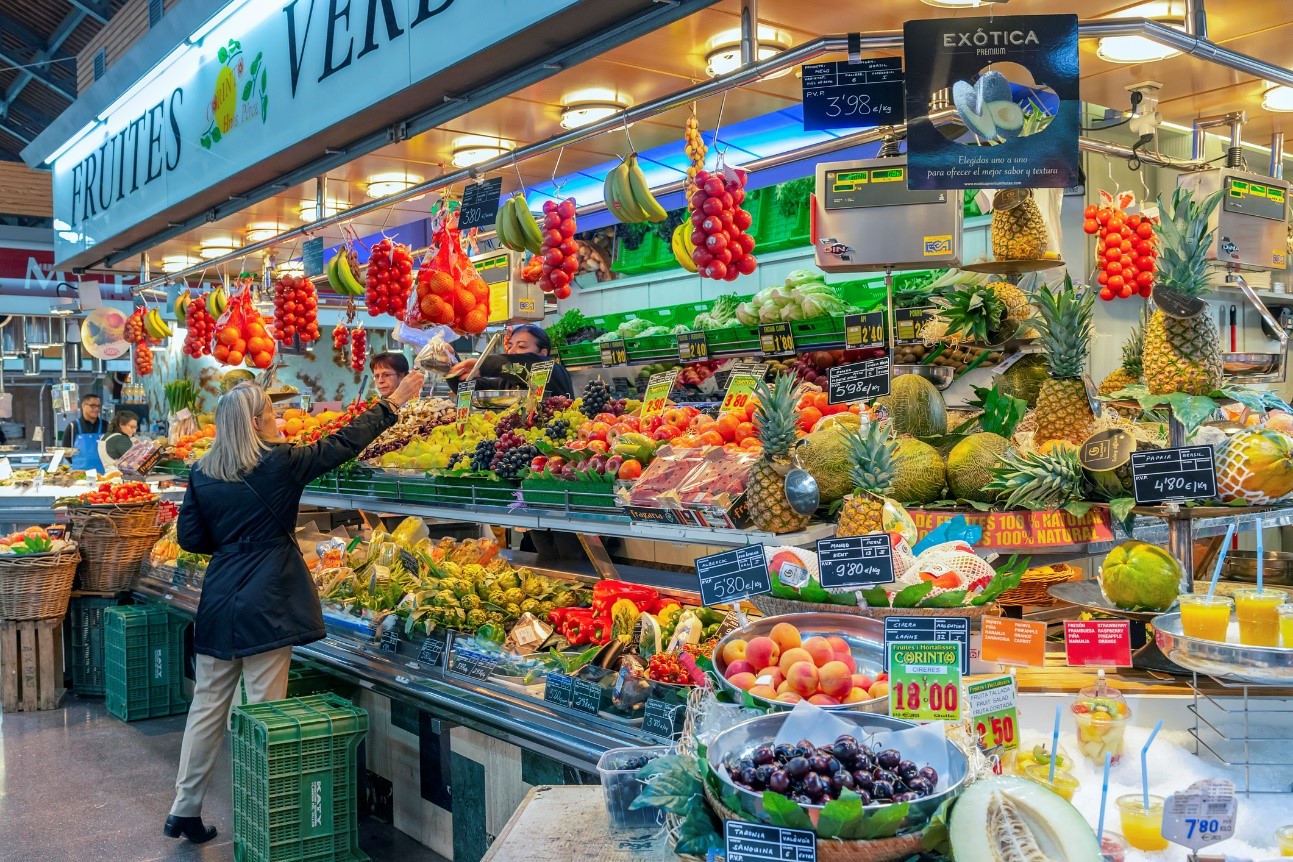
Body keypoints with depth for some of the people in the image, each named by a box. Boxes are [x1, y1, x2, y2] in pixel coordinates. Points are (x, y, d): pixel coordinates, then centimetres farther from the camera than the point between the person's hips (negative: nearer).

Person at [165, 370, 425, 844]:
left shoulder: (202, 473, 3)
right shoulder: (281, 463, -10)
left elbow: (190, 537, 6)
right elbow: (344, 443, -1)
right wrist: (394, 402, 8)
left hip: (218, 604, 5)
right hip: (266, 605, -5)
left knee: (207, 707, 14)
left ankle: (184, 810, 23)